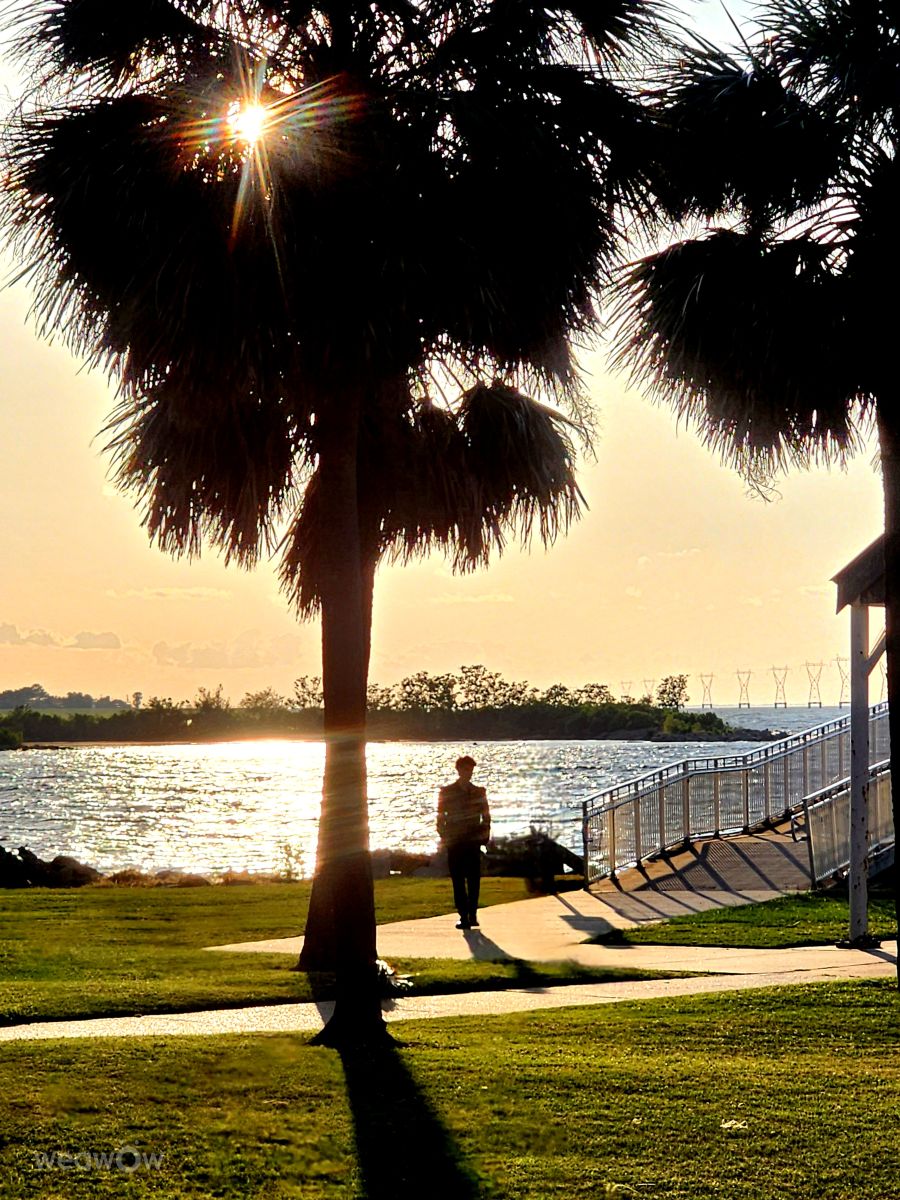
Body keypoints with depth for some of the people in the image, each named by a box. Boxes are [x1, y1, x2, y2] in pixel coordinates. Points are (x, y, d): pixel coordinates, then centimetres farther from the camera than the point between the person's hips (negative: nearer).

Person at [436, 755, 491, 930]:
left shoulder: (479, 792, 10)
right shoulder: (446, 792, 5)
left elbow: (486, 817, 11)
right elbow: (441, 818, 5)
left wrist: (484, 836, 0)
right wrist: (444, 837, -4)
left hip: (473, 842, 1)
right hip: (455, 843, -1)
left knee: (474, 880, 0)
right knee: (458, 881, -3)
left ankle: (472, 914, 9)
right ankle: (464, 916, -1)